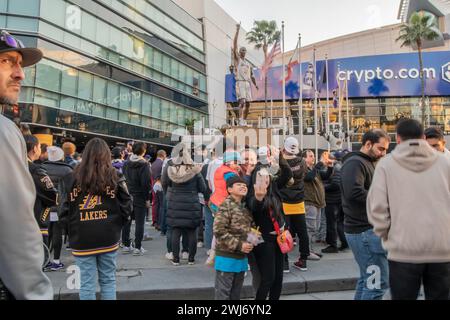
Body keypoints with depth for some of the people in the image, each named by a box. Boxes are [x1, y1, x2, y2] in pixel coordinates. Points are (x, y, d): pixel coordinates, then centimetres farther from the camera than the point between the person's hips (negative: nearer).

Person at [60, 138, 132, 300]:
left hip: (82, 240, 0)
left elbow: (65, 210, -4)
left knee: (87, 284, 9)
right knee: (108, 281, 14)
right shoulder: (114, 177, -7)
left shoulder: (73, 178, -6)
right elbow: (126, 208, -5)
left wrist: (72, 229, 12)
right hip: (108, 238, 0)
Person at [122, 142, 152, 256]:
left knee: (127, 221, 12)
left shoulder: (126, 164, 7)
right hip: (140, 198, -5)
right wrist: (147, 198, -8)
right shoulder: (144, 165, -12)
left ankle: (126, 245, 19)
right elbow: (146, 183, -16)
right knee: (139, 223, 1)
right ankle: (138, 247, 3)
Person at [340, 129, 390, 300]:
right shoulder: (355, 163, -14)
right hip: (365, 230, -10)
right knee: (378, 282, -7)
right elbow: (354, 192, -29)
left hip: (366, 229, 10)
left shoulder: (369, 163, 20)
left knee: (367, 279, 17)